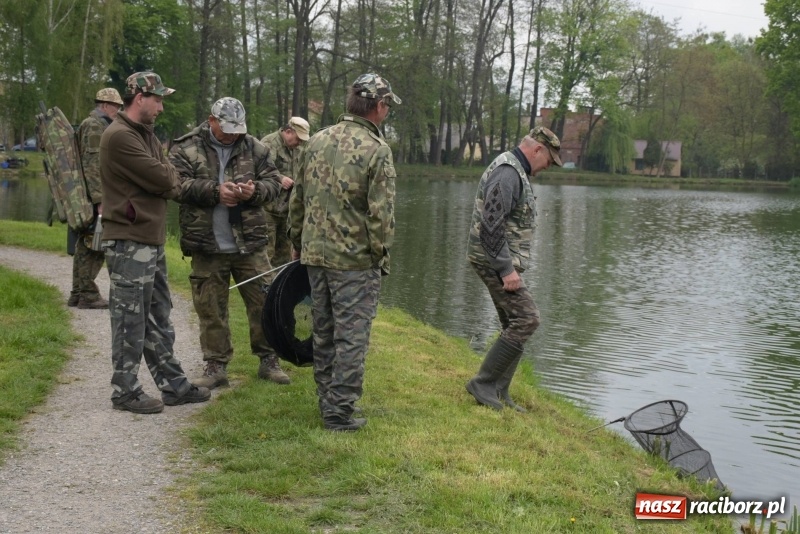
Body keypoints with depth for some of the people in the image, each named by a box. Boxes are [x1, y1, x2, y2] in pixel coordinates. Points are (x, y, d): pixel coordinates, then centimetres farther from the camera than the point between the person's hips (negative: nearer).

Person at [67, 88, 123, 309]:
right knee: (94, 246, -7)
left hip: (86, 196, 11)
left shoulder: (96, 125, 20)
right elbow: (92, 165, -21)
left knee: (85, 245, 13)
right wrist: (100, 199, -25)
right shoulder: (95, 125, -12)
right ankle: (88, 294, -4)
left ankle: (78, 293, 18)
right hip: (94, 194, -11)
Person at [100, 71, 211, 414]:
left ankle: (173, 384, 23)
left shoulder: (146, 135, 17)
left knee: (158, 319, 15)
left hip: (152, 241, 10)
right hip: (129, 243, -10)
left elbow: (172, 184, 13)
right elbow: (162, 179, -19)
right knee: (131, 321, -2)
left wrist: (167, 180, -7)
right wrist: (171, 176, 1)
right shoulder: (119, 136, -16)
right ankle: (125, 391, 8)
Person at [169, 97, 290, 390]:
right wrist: (215, 191, -23)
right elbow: (179, 185, -12)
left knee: (263, 301, 5)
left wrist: (255, 191, -16)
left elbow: (273, 181, 6)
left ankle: (268, 360, 20)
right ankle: (216, 366, 18)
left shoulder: (253, 148, 5)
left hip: (250, 244, 1)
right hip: (206, 247, -1)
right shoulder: (186, 148, -1)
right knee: (210, 308, 6)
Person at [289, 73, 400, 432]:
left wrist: (297, 242, 21)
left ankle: (327, 401, 26)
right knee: (351, 337, 1)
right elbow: (381, 213, -16)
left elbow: (297, 200, 12)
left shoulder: (316, 142, 6)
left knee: (323, 334, 16)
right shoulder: (376, 150, -13)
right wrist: (381, 254, -5)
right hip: (355, 260, -6)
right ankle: (340, 412, 5)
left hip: (315, 255, 6)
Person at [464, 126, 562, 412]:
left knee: (514, 326, 10)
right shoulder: (508, 172, -17)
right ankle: (483, 383, -8)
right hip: (494, 260, -11)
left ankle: (498, 393, 14)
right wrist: (506, 269, -24)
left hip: (502, 262, 11)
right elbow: (491, 224, -25)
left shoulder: (515, 171, 18)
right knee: (526, 318, -13)